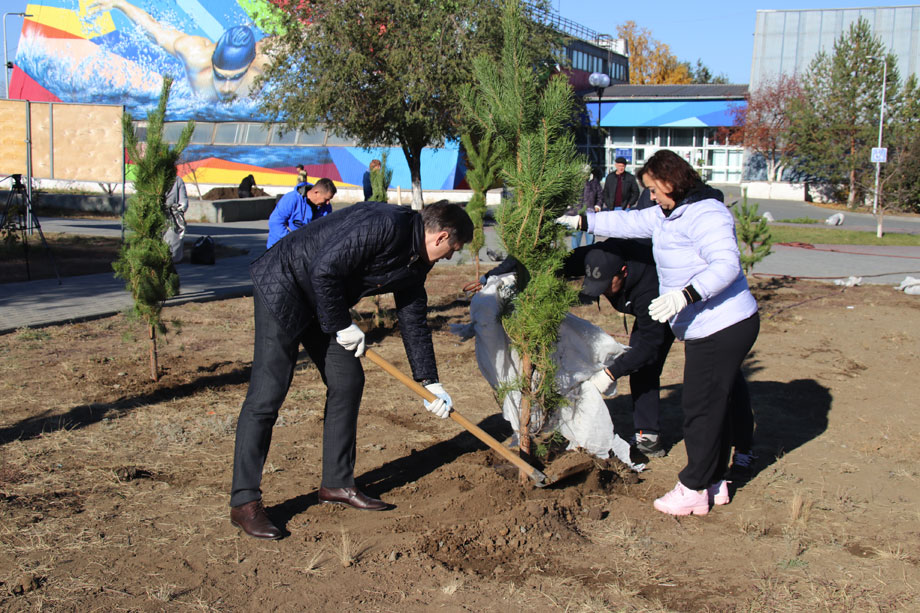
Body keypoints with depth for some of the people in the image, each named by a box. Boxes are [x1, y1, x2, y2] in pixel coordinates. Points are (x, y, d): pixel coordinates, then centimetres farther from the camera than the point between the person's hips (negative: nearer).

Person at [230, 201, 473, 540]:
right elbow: (324, 270, -28)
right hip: (283, 288, -10)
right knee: (267, 394, -10)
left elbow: (414, 320, 14)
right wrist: (342, 326, -16)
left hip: (325, 302, 10)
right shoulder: (385, 225, -25)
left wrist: (429, 381, 13)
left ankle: (337, 484, 19)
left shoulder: (416, 261, 6)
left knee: (348, 381, 8)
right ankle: (244, 502, -4)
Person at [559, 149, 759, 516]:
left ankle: (693, 490, 7)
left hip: (724, 328, -10)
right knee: (716, 404, 16)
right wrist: (581, 222, 19)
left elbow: (726, 264, -28)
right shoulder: (666, 215, 13)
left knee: (702, 407, -4)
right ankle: (715, 483, 27)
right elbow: (629, 222, 20)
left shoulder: (705, 214, -19)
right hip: (706, 329, 10)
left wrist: (684, 295, -36)